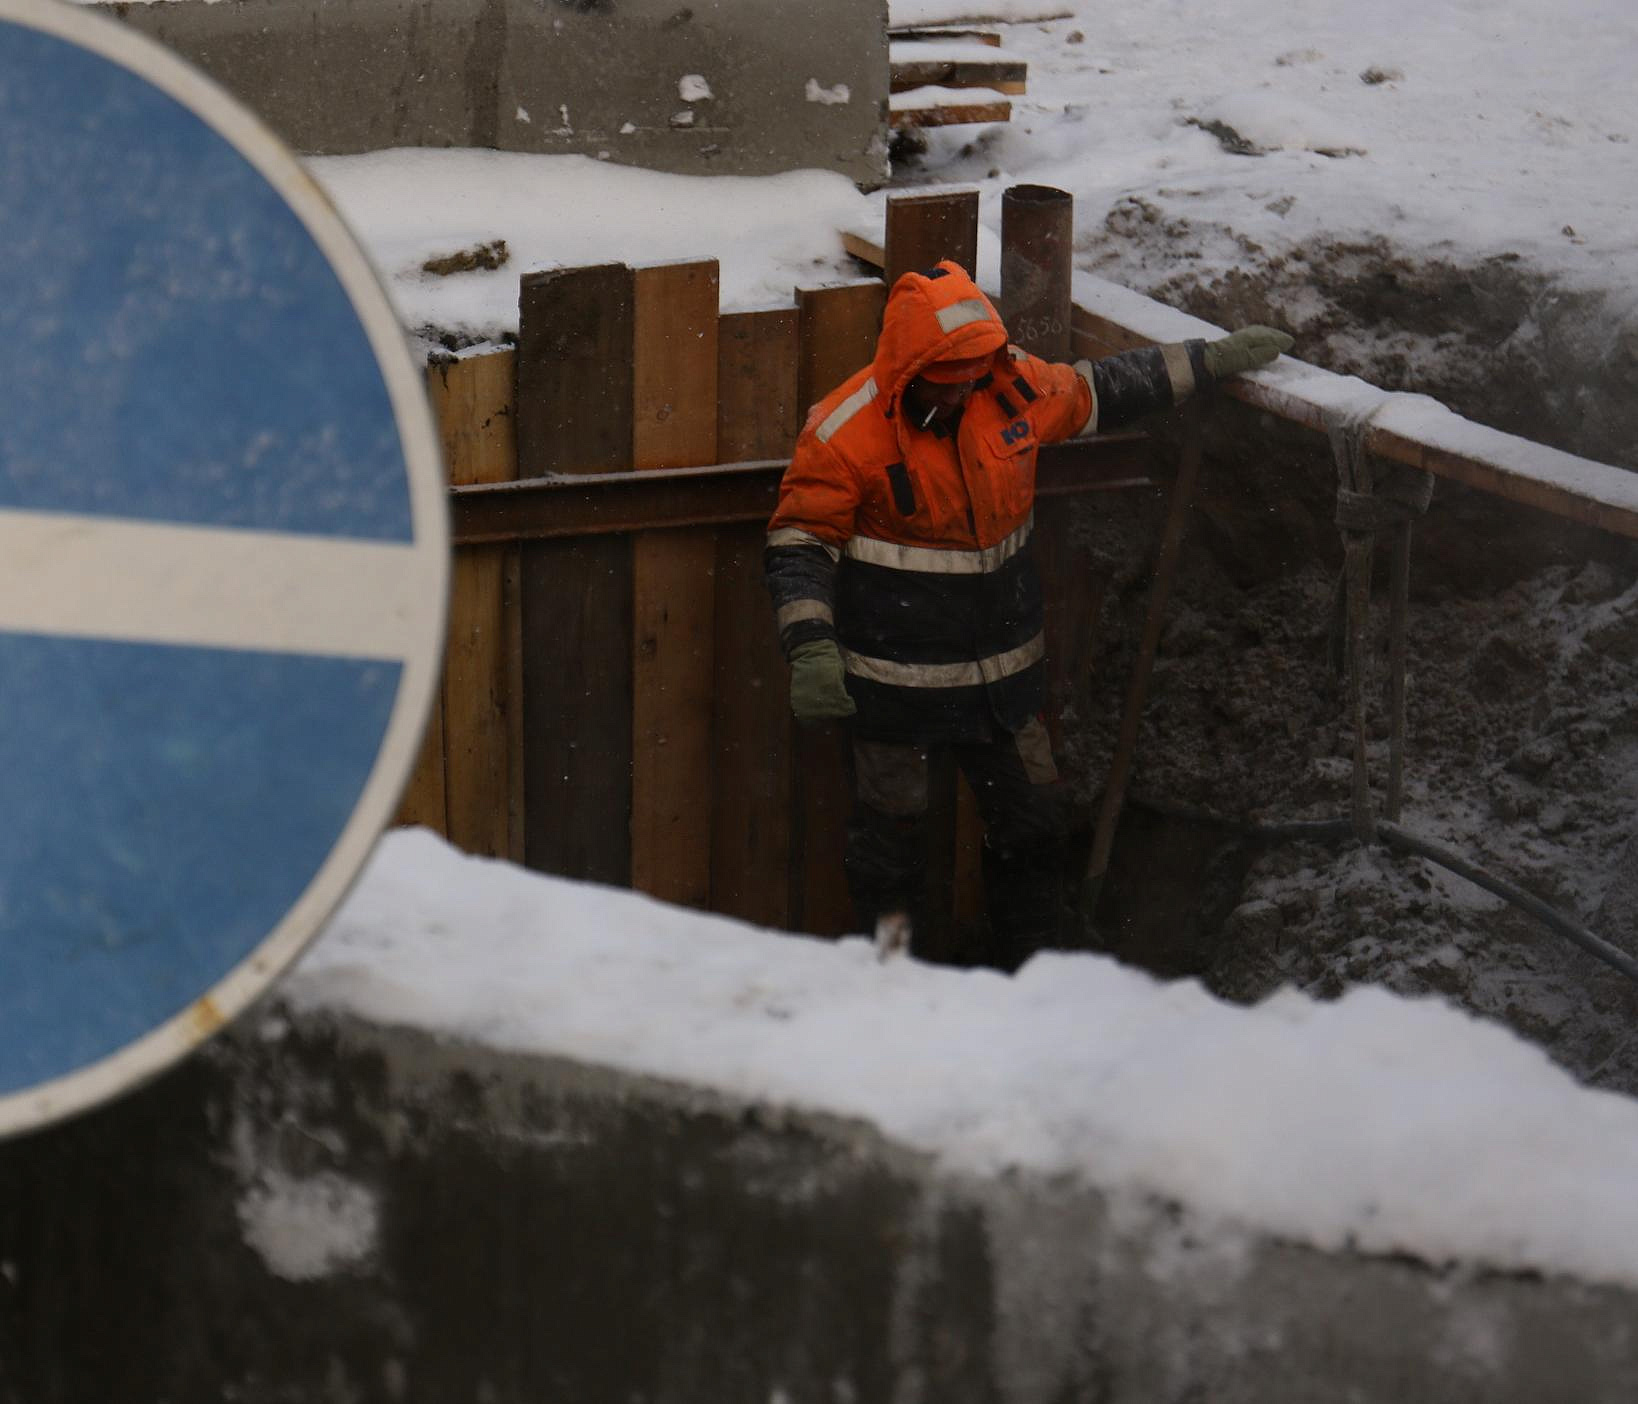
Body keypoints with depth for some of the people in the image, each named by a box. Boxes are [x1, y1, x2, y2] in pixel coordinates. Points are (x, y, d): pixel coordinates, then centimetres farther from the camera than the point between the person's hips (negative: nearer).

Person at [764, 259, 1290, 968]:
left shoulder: (1014, 389, -3)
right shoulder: (846, 432, -17)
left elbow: (1102, 390, 16)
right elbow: (799, 544, -13)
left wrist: (1214, 359, 20)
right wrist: (810, 648, -26)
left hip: (1003, 670, 5)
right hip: (893, 681, -5)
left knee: (1034, 825, 12)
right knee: (891, 832, 7)